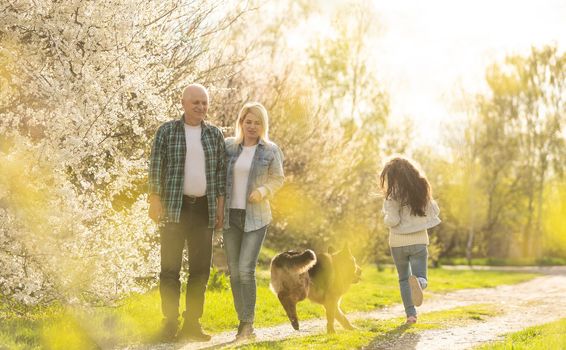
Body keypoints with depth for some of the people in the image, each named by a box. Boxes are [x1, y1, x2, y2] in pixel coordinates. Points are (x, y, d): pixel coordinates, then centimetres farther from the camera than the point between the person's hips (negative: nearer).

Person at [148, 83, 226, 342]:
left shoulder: (215, 134, 10)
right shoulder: (167, 131, 1)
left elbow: (221, 171, 11)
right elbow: (156, 167, -2)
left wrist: (220, 204, 6)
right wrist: (154, 201, -8)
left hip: (204, 209, 3)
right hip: (174, 208, -3)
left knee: (200, 269, 4)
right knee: (170, 267, -3)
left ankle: (192, 323, 12)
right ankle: (170, 323, 2)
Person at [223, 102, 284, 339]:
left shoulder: (271, 151, -2)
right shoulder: (228, 146, 3)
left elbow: (278, 179, 7)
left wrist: (263, 191, -12)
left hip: (255, 218, -3)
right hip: (230, 216, 3)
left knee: (246, 269, -13)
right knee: (234, 271, 5)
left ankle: (248, 324, -3)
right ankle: (243, 322, 17)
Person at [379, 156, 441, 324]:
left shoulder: (393, 195, -12)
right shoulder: (422, 190, 0)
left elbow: (392, 220, -18)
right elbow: (435, 211, 9)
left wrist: (386, 217, 3)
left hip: (398, 242, -1)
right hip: (419, 241, 2)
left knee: (403, 279, 17)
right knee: (421, 279, 3)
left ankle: (411, 314, 8)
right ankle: (417, 281, -33)